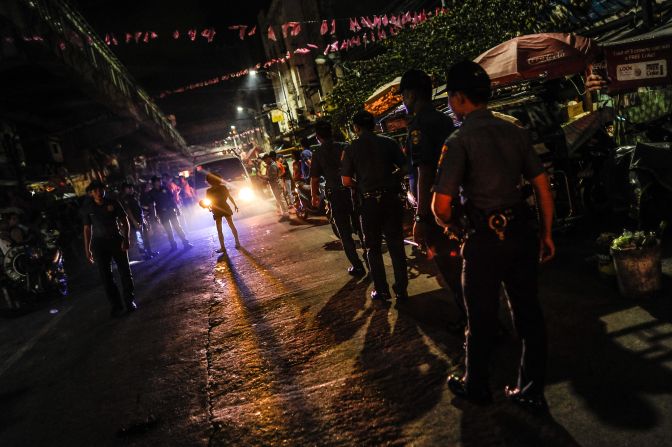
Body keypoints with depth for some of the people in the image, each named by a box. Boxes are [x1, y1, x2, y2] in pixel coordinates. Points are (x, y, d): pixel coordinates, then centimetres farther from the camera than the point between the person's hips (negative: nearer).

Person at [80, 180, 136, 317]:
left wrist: (126, 239, -11)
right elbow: (87, 229, 9)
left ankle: (130, 301, 11)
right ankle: (116, 306, 5)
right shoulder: (87, 208, 4)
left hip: (117, 240, -1)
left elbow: (125, 221, 2)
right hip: (99, 244, 1)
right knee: (106, 276, 0)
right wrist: (87, 249, 6)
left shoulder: (113, 203, 1)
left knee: (125, 272, -1)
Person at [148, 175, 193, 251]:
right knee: (168, 230, 4)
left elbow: (172, 198, 5)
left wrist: (176, 208, 2)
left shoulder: (164, 188, 3)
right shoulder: (151, 193, 0)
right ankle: (173, 245, 11)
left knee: (177, 227, -1)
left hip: (171, 210, 0)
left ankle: (185, 243, 1)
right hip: (162, 213, 0)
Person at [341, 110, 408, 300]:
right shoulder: (389, 143, 0)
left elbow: (346, 181, -7)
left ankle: (381, 290, 15)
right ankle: (401, 289, 13)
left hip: (369, 202, -1)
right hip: (392, 198, 2)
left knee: (373, 247, 12)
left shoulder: (350, 149, -5)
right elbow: (403, 168, 0)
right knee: (396, 245, 10)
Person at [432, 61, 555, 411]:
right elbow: (543, 187, 6)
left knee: (481, 317, 12)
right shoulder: (514, 131, 5)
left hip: (485, 239, -5)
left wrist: (452, 227, 7)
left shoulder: (459, 141, -12)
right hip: (521, 233, 6)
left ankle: (476, 386, 32)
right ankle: (532, 391, 28)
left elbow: (440, 205, -15)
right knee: (528, 311, 15)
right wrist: (546, 233, 14)